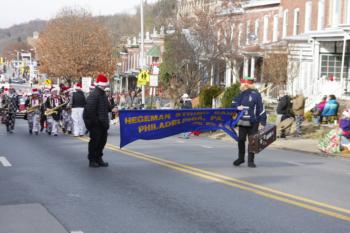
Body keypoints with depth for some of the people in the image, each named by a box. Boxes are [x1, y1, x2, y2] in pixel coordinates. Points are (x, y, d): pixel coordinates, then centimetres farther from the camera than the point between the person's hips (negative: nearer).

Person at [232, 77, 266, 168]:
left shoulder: (256, 94, -7)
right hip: (242, 122, 5)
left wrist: (262, 122, -12)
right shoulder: (241, 94, 9)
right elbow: (234, 103, 15)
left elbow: (261, 109, -8)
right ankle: (241, 158, 25)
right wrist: (238, 106, -10)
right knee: (241, 140, 8)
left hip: (253, 123, -5)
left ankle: (250, 161, 10)